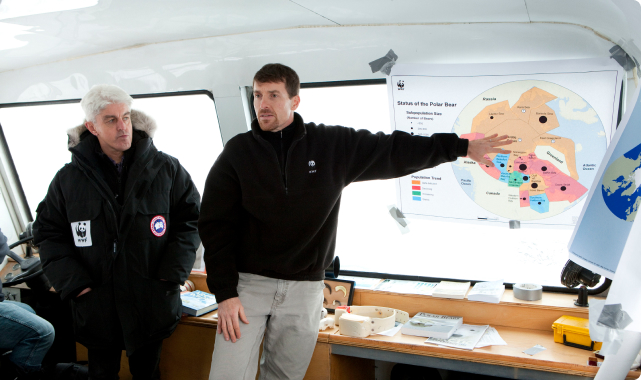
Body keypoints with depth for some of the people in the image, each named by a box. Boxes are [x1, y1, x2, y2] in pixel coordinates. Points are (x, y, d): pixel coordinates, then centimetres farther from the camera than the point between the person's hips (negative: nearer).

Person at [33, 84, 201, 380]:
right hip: (96, 307, 1)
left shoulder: (166, 169, -2)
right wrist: (72, 282, -6)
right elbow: (48, 232, 5)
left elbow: (190, 217, 2)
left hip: (151, 301, 0)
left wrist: (172, 272, -7)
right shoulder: (69, 178, 0)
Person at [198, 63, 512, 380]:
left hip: (304, 288, 1)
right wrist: (225, 293, -11)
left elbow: (393, 151, 5)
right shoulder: (237, 153, -3)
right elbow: (215, 226, -4)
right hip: (248, 283, -1)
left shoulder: (333, 146, 1)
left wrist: (462, 147, 4)